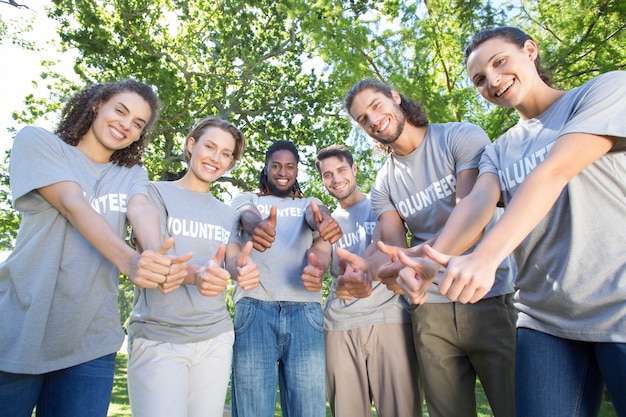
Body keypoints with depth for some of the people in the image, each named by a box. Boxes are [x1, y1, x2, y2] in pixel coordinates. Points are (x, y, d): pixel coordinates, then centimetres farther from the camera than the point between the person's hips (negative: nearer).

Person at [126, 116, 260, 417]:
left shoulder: (227, 213, 14)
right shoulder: (156, 193, -1)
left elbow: (233, 258, 0)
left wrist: (243, 268, -25)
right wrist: (196, 274, -34)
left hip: (216, 339, 4)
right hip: (158, 337, -4)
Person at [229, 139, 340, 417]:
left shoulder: (309, 204, 22)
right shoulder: (246, 199, 19)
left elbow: (318, 216, -3)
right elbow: (247, 216, -7)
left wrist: (326, 222, -30)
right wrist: (258, 226, -34)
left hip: (305, 309, 1)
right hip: (254, 307, -1)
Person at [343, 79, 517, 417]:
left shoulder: (462, 138, -5)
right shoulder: (384, 184, 8)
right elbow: (393, 248, -1)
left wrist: (419, 255, -34)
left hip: (491, 299, -3)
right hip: (431, 310, 4)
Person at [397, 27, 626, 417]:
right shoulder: (500, 150, 13)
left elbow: (554, 173, -19)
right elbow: (478, 202, -6)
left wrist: (485, 257, -31)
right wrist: (433, 257, -27)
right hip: (544, 318, 4)